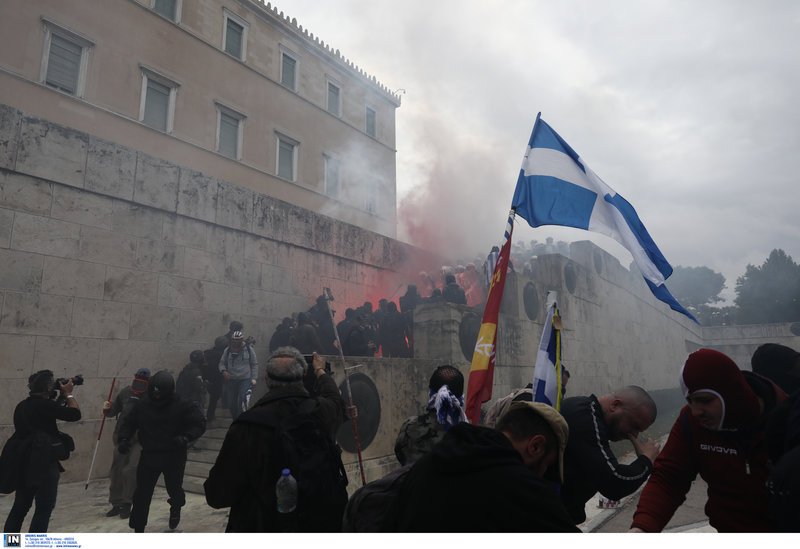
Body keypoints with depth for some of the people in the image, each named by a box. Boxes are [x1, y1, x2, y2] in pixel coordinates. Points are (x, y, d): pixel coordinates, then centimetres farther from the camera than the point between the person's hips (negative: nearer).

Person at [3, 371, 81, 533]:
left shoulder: (23, 406, 8)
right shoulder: (43, 404, -17)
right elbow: (75, 414, -17)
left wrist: (61, 397, 12)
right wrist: (68, 394, -4)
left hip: (24, 463, 9)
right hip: (44, 463, -8)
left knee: (20, 507, 18)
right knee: (44, 508, 2)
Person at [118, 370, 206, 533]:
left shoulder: (182, 406, -14)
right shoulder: (142, 406, -3)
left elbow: (199, 423, -12)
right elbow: (128, 422, 10)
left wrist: (186, 437, -29)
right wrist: (124, 439, -8)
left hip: (174, 457, -2)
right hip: (149, 455, 2)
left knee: (174, 489, 12)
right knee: (142, 494, 2)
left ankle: (175, 509, 48)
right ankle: (138, 529, 18)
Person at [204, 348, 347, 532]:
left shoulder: (246, 427, -24)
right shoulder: (322, 412, -14)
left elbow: (217, 496, -18)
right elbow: (334, 398, 12)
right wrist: (320, 371, 31)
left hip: (263, 526, -2)